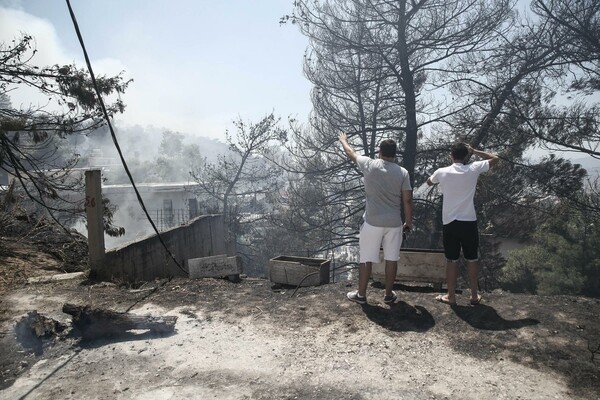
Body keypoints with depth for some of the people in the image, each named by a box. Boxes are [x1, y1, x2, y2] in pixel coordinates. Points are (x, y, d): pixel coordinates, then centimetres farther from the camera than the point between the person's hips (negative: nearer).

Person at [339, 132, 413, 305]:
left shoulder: (369, 165, -5)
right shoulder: (403, 172, -1)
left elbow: (351, 153, 13)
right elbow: (407, 200, -1)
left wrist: (343, 140, 33)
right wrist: (409, 222, 10)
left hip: (373, 221, -2)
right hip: (394, 222, 2)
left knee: (366, 259, 8)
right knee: (391, 258, 13)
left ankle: (361, 295, 17)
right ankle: (389, 294, 23)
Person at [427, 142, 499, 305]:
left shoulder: (442, 172, -4)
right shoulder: (473, 169, -4)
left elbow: (429, 182, 19)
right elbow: (495, 158, 13)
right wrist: (474, 151, 15)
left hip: (450, 223, 0)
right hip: (469, 222, 1)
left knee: (452, 261, 8)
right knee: (472, 260, 14)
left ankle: (451, 296, 16)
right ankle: (474, 295, 24)